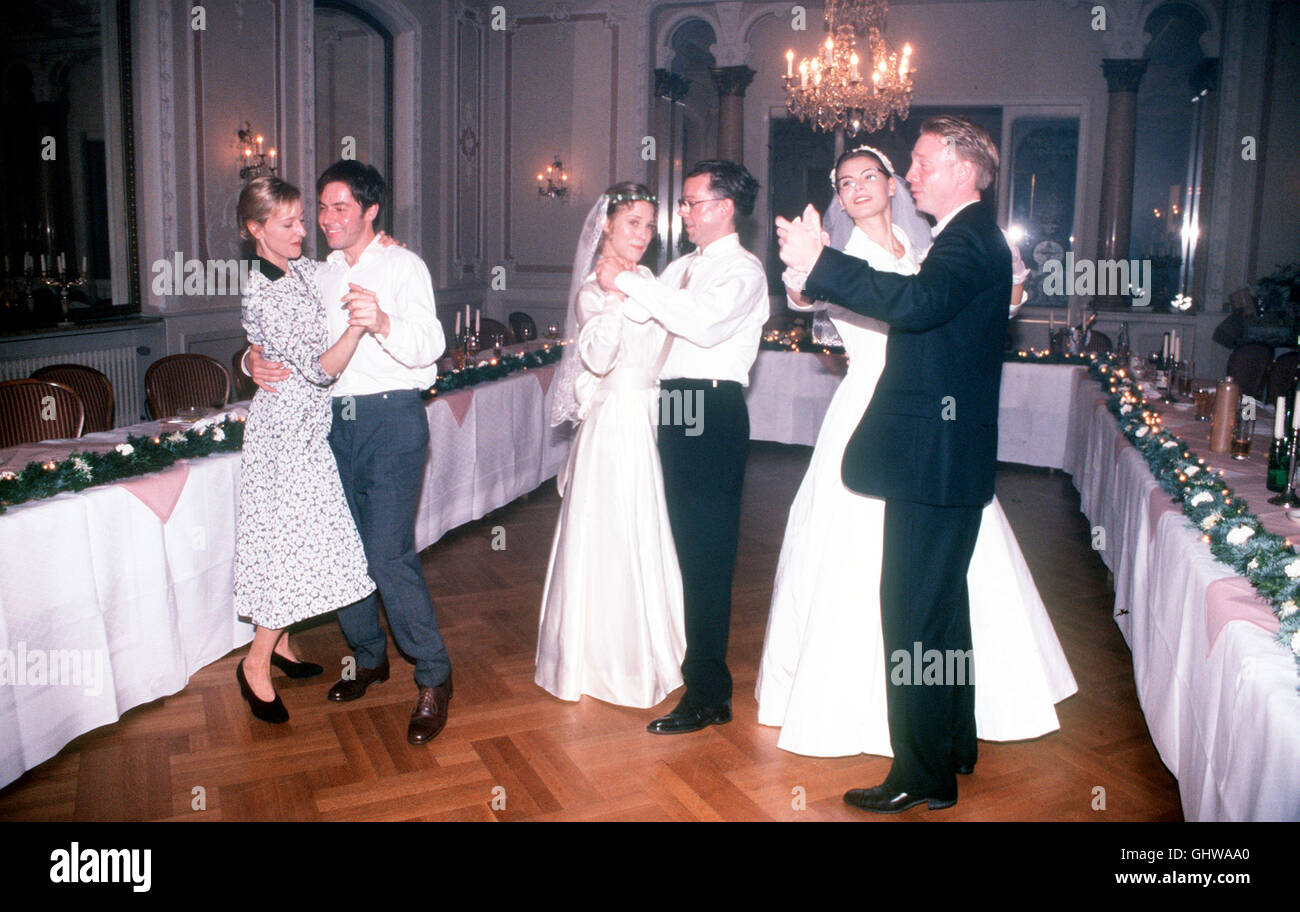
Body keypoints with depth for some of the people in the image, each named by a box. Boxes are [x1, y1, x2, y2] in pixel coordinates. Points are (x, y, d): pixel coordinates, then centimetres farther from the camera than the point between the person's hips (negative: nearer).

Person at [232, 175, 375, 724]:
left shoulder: (306, 270, 6)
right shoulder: (263, 296, -20)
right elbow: (320, 369, -26)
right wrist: (358, 324, -39)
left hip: (311, 423, 8)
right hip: (286, 425, -8)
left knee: (301, 539, 15)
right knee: (293, 541, -5)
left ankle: (279, 642, 30)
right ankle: (257, 663, 10)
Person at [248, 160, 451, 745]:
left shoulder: (402, 266, -3)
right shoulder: (321, 275, 16)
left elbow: (429, 344, -16)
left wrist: (383, 324, -37)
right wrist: (258, 359, -2)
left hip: (392, 417, -6)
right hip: (335, 418, 7)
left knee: (388, 553, -14)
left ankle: (433, 676, 0)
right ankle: (369, 658, 29)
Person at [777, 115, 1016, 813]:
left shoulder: (970, 239, -14)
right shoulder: (969, 236, 19)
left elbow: (919, 303, -34)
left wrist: (819, 263, -33)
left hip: (935, 462, -11)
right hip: (943, 457, 11)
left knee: (915, 614, -5)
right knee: (940, 607, 20)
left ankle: (924, 776, 7)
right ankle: (954, 745, 36)